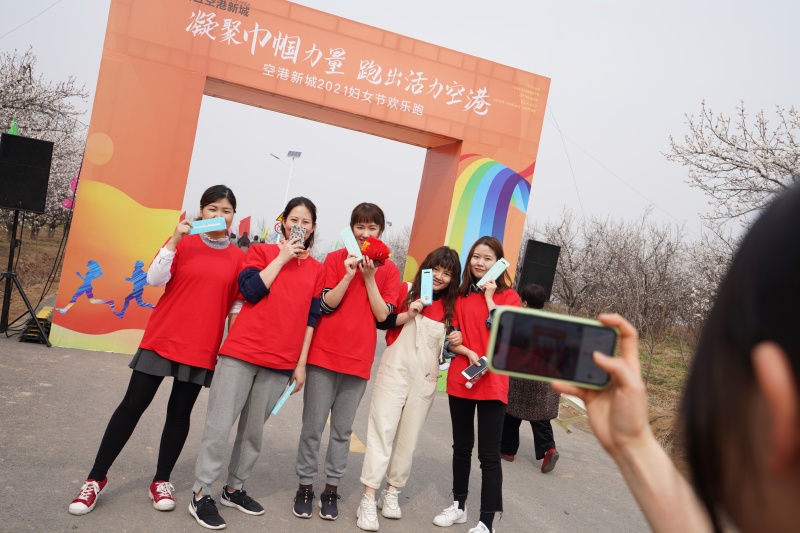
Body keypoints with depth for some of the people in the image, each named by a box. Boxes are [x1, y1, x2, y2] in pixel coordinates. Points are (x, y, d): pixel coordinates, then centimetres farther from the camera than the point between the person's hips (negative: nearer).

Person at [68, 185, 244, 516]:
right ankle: (96, 479, 14)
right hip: (163, 339, -1)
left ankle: (161, 482, 22)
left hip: (201, 348, 1)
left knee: (180, 411, 8)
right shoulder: (182, 242, 0)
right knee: (133, 403, 2)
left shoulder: (239, 258, 2)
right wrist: (174, 240, -19)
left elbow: (237, 305, 7)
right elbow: (154, 279, -10)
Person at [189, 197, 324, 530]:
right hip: (242, 351, -2)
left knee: (254, 429, 11)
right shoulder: (262, 251, 4)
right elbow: (251, 290, -12)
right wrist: (283, 257, -8)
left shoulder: (316, 269, 9)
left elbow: (311, 318, 9)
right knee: (220, 425, -2)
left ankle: (234, 489, 26)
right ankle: (201, 494, 8)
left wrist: (301, 363, 6)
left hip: (281, 362, 3)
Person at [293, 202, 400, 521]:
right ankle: (305, 486, 17)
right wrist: (349, 275, -16)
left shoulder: (389, 271, 4)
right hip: (325, 353, -1)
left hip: (359, 358, 1)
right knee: (313, 426, 4)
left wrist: (370, 278, -12)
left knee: (343, 429, 9)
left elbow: (382, 315, -4)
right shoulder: (335, 259, 2)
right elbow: (326, 304, -6)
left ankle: (331, 488, 20)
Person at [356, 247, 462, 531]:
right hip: (395, 371, -3)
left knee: (409, 437, 9)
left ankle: (391, 493, 22)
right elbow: (381, 321, -3)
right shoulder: (405, 290, -1)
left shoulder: (451, 306, 8)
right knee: (382, 430, -5)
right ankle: (368, 498, -1)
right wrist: (408, 314, -16)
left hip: (425, 379, 3)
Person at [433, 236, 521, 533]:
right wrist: (468, 353, -10)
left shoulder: (509, 296, -1)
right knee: (461, 447, 17)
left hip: (492, 383, -4)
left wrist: (490, 298, -11)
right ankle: (459, 506, 31)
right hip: (460, 379, 4)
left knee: (489, 455, -2)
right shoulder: (460, 295, 8)